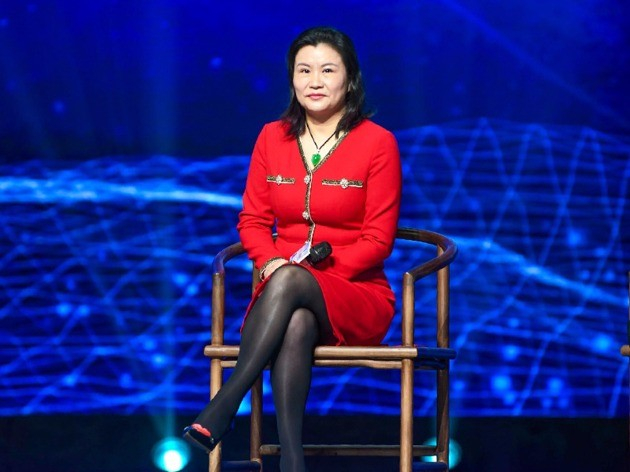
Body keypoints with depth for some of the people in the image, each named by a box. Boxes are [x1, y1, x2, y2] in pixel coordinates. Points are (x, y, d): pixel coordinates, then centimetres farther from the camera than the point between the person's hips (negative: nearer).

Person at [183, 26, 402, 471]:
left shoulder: (377, 142, -3)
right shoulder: (273, 137, 9)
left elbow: (378, 240, -5)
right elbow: (253, 221, 10)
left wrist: (306, 271, -17)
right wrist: (270, 262, -12)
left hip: (357, 297, -2)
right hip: (283, 293, 2)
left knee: (290, 282, -37)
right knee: (296, 324, -37)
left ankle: (222, 409, -38)